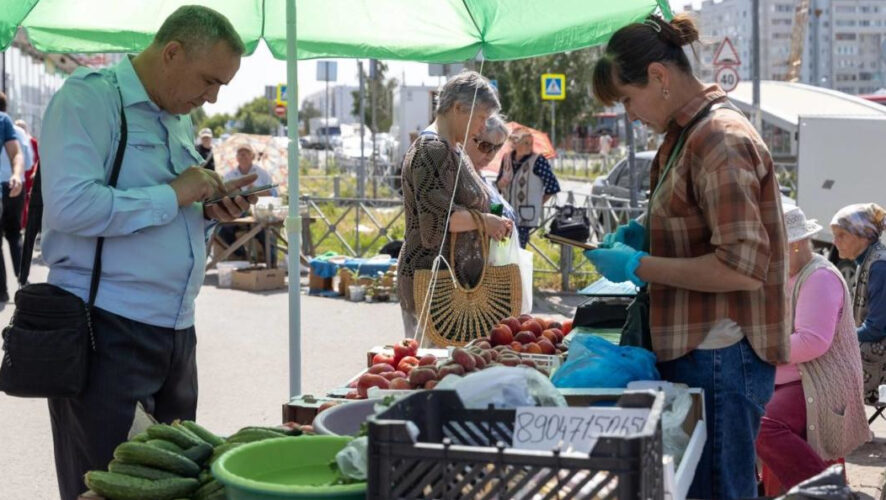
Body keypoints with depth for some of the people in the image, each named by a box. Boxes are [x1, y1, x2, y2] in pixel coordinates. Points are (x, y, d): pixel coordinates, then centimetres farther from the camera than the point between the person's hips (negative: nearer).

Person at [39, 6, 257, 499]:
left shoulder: (180, 120, 16)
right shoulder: (89, 97, -10)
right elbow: (71, 205, -24)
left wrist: (210, 211, 4)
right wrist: (172, 195, -17)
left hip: (176, 329, 8)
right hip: (106, 331, -8)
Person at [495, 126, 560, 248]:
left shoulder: (538, 161, -9)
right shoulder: (506, 159, 7)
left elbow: (553, 186, -7)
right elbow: (498, 185, 14)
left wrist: (538, 204, 1)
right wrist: (501, 183, -9)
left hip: (525, 218, -5)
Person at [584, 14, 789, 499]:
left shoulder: (720, 141, -18)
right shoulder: (688, 134, 13)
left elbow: (743, 268, -23)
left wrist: (638, 267, -17)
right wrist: (646, 234, 9)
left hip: (720, 360, -10)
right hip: (699, 349, 10)